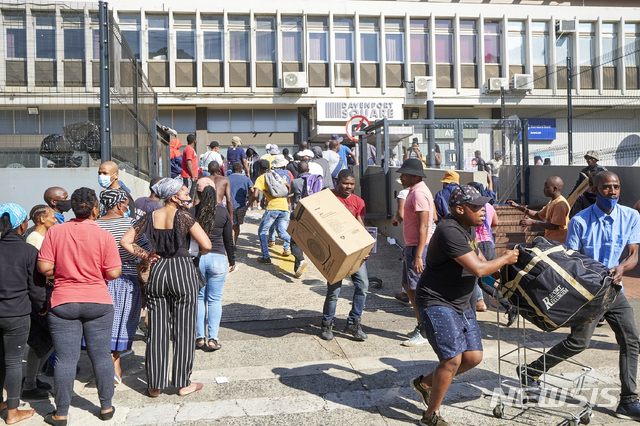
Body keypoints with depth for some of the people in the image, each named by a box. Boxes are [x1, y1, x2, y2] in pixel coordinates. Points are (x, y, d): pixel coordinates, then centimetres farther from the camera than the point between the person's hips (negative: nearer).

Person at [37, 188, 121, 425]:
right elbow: (113, 273, -8)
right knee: (101, 356, 10)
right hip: (98, 303, 0)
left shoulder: (55, 232, -3)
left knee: (65, 359, 5)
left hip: (63, 303, 1)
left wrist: (62, 271, 13)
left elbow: (44, 268, -6)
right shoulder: (104, 236, -7)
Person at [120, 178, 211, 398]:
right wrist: (198, 254, 5)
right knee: (183, 330, 6)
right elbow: (206, 245, -15)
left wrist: (146, 256, 8)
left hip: (157, 272, 5)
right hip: (183, 271, -4)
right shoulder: (183, 216, -10)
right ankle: (183, 384, 14)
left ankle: (155, 385, 17)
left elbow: (125, 241, 6)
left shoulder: (150, 217, 5)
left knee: (157, 331, 10)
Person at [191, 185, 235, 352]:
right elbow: (228, 240, 4)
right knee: (215, 299, 5)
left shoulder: (190, 212, -3)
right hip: (217, 258, 0)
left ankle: (200, 337, 14)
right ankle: (212, 339, 4)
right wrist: (232, 260, 16)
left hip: (196, 258, 0)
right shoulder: (223, 213, -2)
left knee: (199, 298, 11)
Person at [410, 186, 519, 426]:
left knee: (473, 357, 5)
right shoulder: (450, 231, -23)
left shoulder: (468, 228, 9)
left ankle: (425, 383, 25)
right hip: (436, 303, -10)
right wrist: (505, 259, -11)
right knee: (453, 359, -13)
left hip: (460, 304, 10)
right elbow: (477, 269, -27)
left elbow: (478, 258, 26)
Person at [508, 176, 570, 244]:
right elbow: (538, 215, 23)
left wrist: (533, 222, -21)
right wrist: (518, 207, 16)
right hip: (550, 241, 9)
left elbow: (554, 226, -20)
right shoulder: (551, 203, 16)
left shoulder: (560, 204, -16)